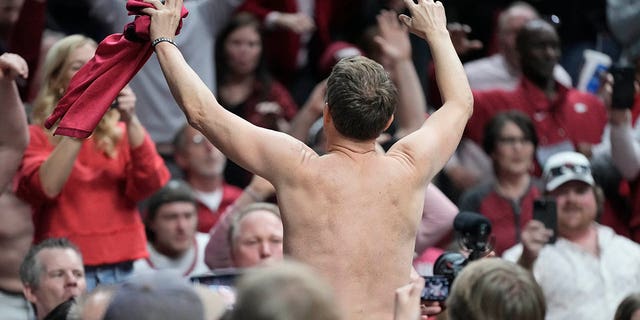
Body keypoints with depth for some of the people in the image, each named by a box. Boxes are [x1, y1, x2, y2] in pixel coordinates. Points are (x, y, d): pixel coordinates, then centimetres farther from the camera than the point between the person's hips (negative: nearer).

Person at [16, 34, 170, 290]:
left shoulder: (122, 133, 13)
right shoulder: (37, 137, 6)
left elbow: (150, 184, -4)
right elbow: (45, 187, -14)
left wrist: (131, 122, -15)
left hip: (122, 268, 3)